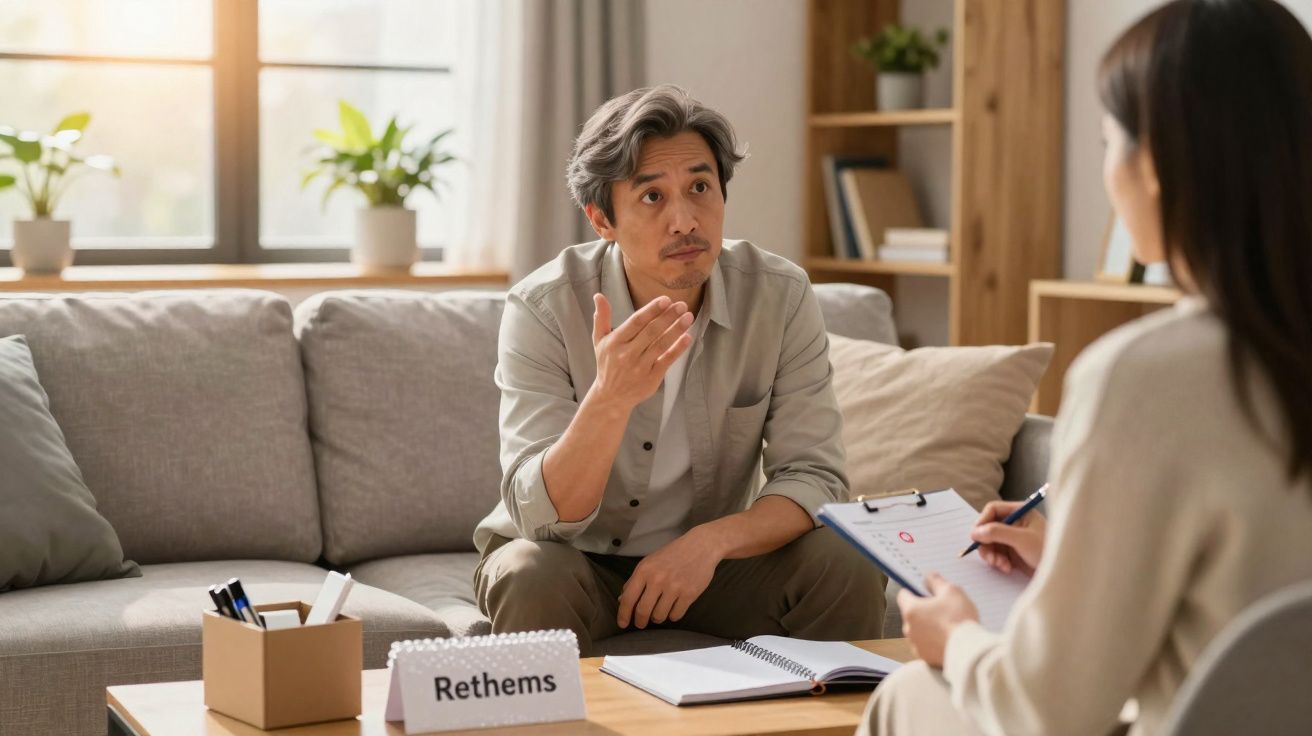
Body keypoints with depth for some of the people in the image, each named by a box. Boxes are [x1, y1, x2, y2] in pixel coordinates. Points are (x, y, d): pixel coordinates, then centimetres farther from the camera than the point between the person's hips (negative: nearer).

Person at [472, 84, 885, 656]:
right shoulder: (542, 308, -20)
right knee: (533, 580, -34)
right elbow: (542, 517, -25)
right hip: (575, 559, -2)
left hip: (706, 559, 2)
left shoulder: (782, 297, -13)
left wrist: (712, 539, -32)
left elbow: (813, 477, -12)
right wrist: (611, 398, -44)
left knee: (848, 570, -22)